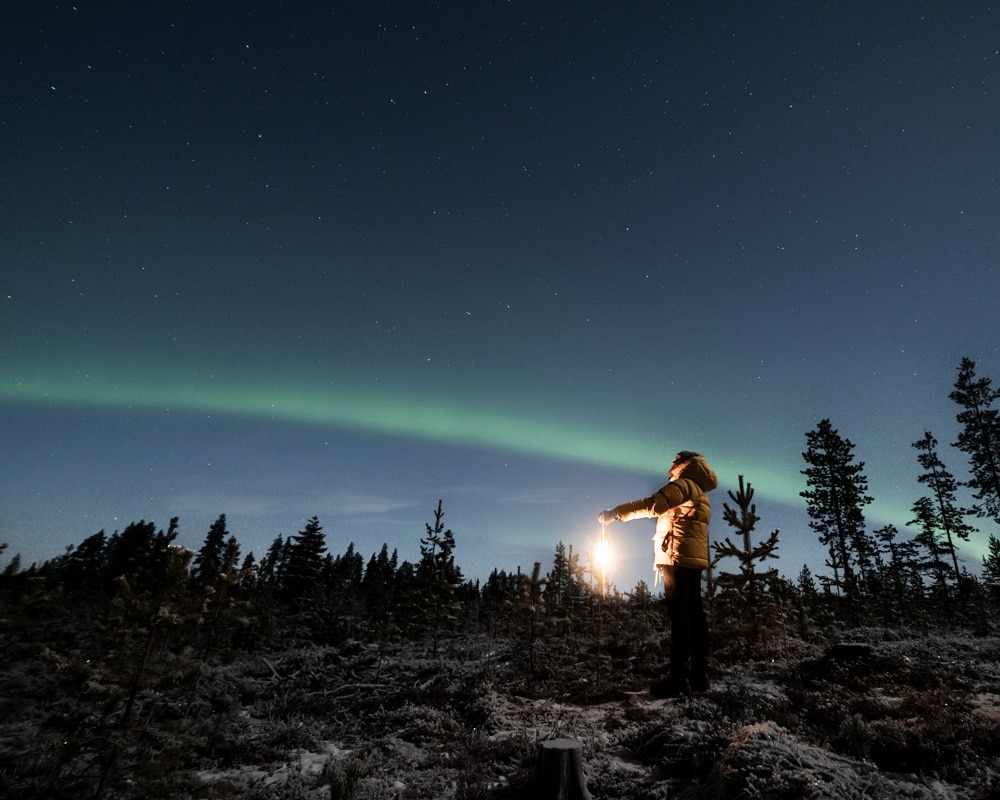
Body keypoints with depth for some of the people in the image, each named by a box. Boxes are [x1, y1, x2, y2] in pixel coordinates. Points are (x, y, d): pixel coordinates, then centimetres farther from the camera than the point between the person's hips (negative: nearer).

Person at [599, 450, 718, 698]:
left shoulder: (683, 484, -5)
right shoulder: (700, 493, 24)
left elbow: (652, 505, -17)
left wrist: (615, 513, -13)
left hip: (678, 557, -9)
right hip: (695, 559, 9)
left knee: (679, 615, -11)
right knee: (695, 614, 8)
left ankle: (679, 677, -11)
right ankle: (699, 675, 11)